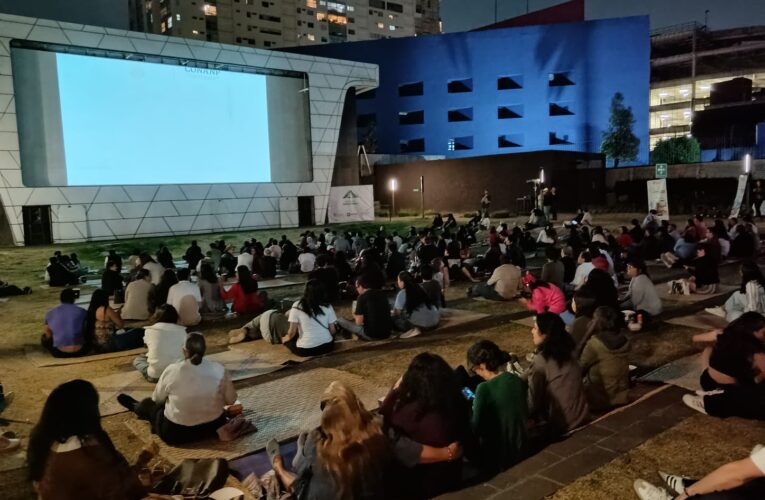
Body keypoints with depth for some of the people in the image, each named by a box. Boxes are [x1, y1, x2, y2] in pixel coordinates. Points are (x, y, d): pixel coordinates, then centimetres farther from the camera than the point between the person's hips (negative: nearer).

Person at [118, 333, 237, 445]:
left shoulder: (172, 370, -18)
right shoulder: (219, 369, -14)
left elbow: (157, 399, 0)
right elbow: (231, 400, -3)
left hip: (176, 433, -3)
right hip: (214, 426, 3)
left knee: (149, 403, 26)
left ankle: (136, 407, 57)